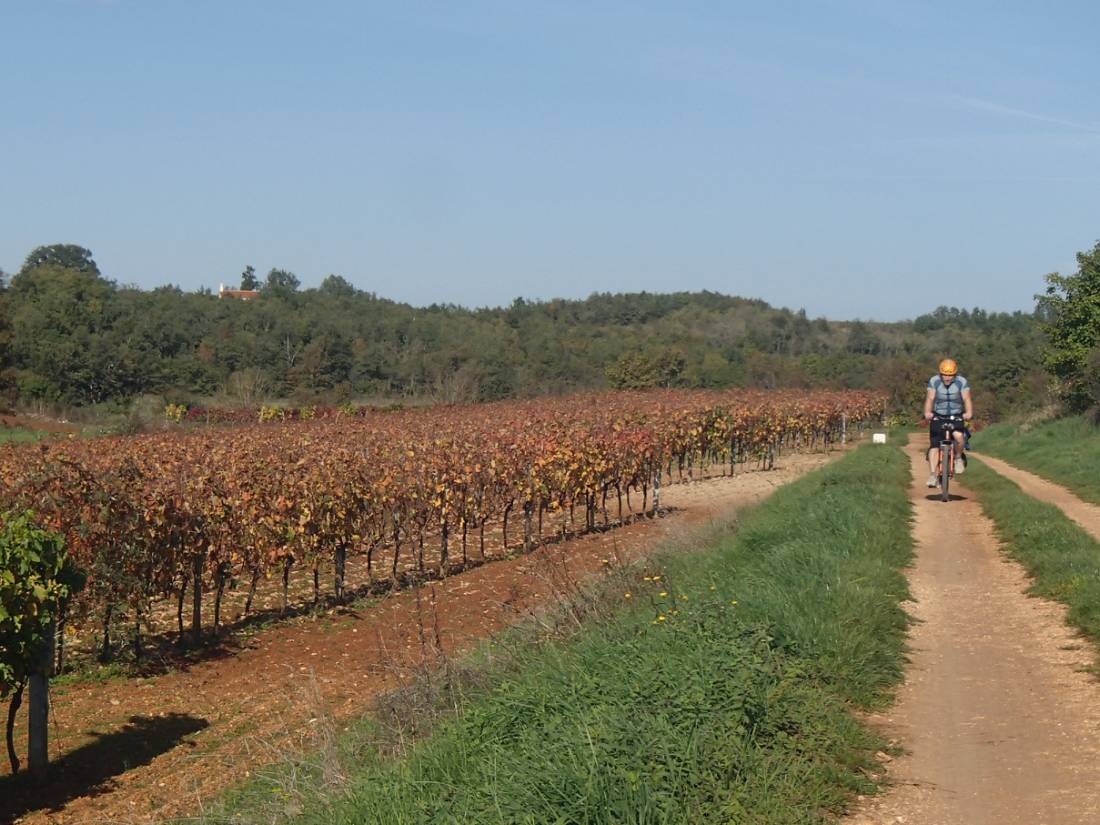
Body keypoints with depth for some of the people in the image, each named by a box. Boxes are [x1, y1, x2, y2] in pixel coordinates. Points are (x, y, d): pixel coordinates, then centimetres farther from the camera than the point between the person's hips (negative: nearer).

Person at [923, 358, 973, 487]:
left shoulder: (962, 382, -13)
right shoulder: (934, 381, -12)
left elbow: (966, 399, -23)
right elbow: (930, 398, -22)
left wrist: (969, 413, -42)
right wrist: (928, 412, -41)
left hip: (957, 416, -1)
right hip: (938, 416, 1)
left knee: (958, 436, -29)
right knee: (933, 445, -14)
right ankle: (932, 475, -13)